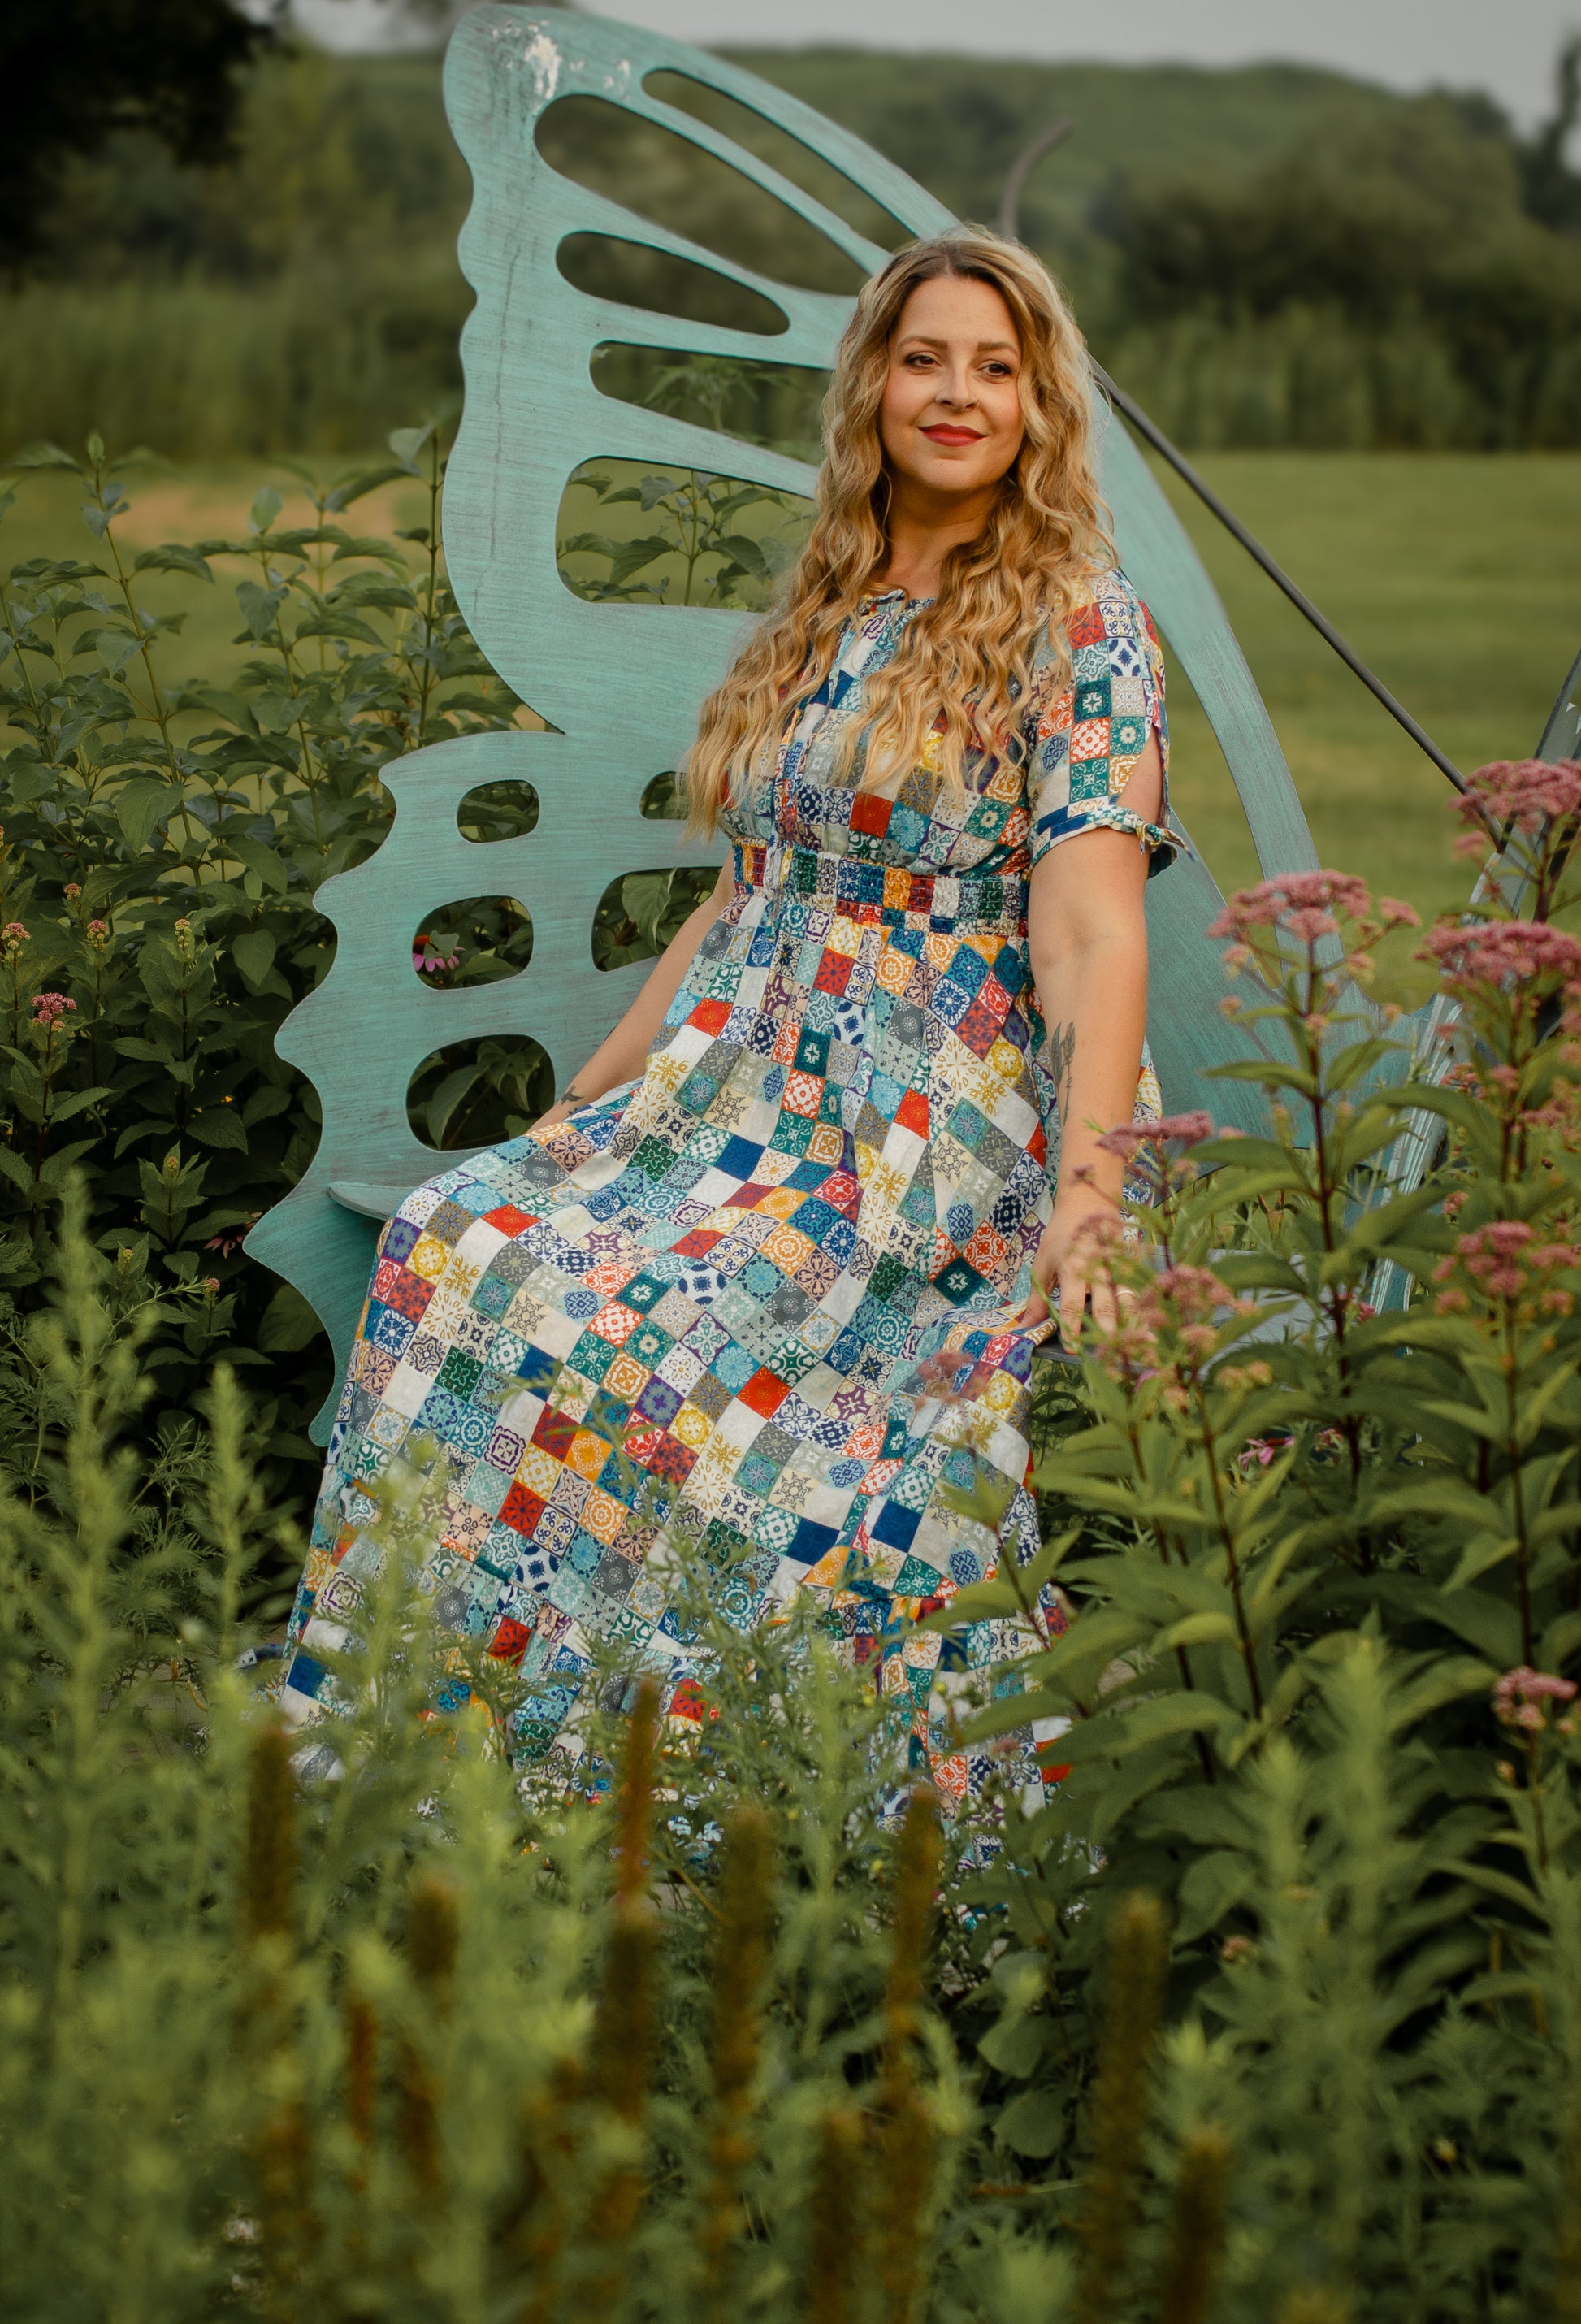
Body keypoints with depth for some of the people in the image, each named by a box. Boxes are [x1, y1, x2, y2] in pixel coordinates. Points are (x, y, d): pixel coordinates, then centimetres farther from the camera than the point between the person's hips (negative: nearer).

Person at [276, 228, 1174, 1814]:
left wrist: (1090, 1194, -27)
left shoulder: (1078, 627, -3)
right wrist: (583, 1100, 18)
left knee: (632, 1319, -28)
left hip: (938, 1130, -7)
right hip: (743, 1090, 7)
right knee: (452, 1241, -15)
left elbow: (1093, 931, -14)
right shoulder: (817, 623, 18)